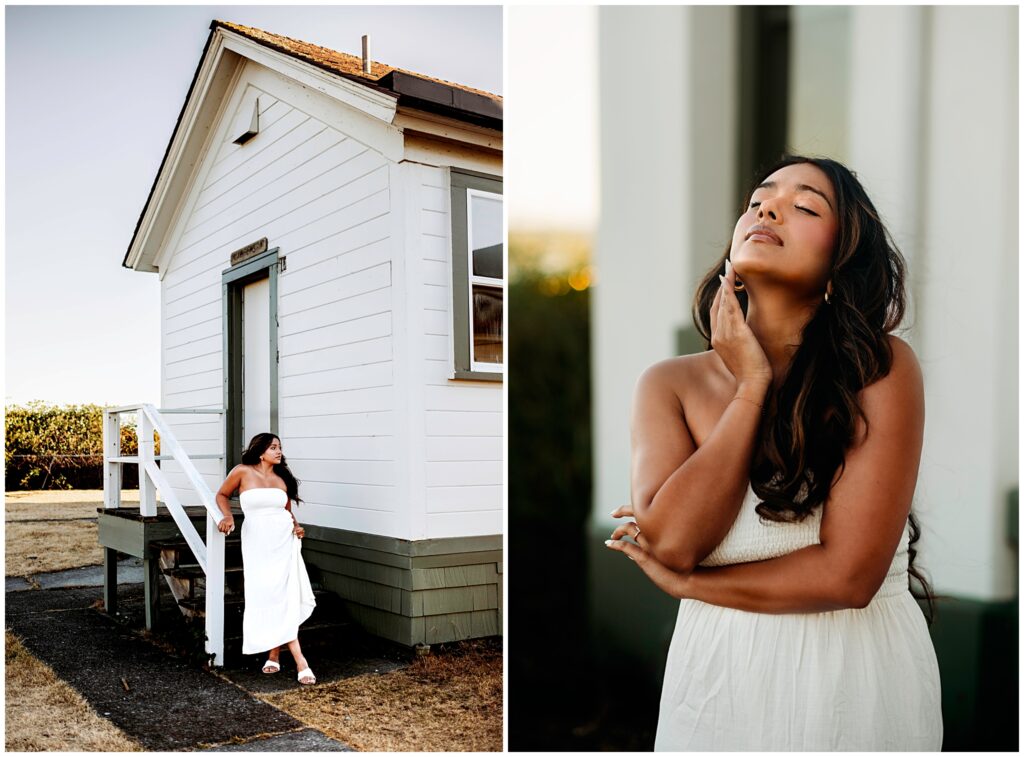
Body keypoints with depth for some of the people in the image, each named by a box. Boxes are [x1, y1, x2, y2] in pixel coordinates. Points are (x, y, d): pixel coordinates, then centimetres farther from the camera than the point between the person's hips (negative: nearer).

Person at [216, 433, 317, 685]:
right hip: (257, 542, -2)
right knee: (268, 598, -2)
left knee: (282, 597, -3)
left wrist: (296, 526, -1)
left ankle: (274, 653, 9)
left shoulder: (282, 478, 7)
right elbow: (222, 494, 10)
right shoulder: (243, 472, -2)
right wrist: (228, 516, -8)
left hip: (284, 541, 2)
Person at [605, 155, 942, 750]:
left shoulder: (882, 367, -14)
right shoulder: (672, 384, -6)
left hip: (863, 681, -1)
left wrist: (685, 583, -12)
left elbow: (847, 573, -20)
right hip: (719, 679, 2)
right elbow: (670, 541, -21)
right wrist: (752, 385, -18)